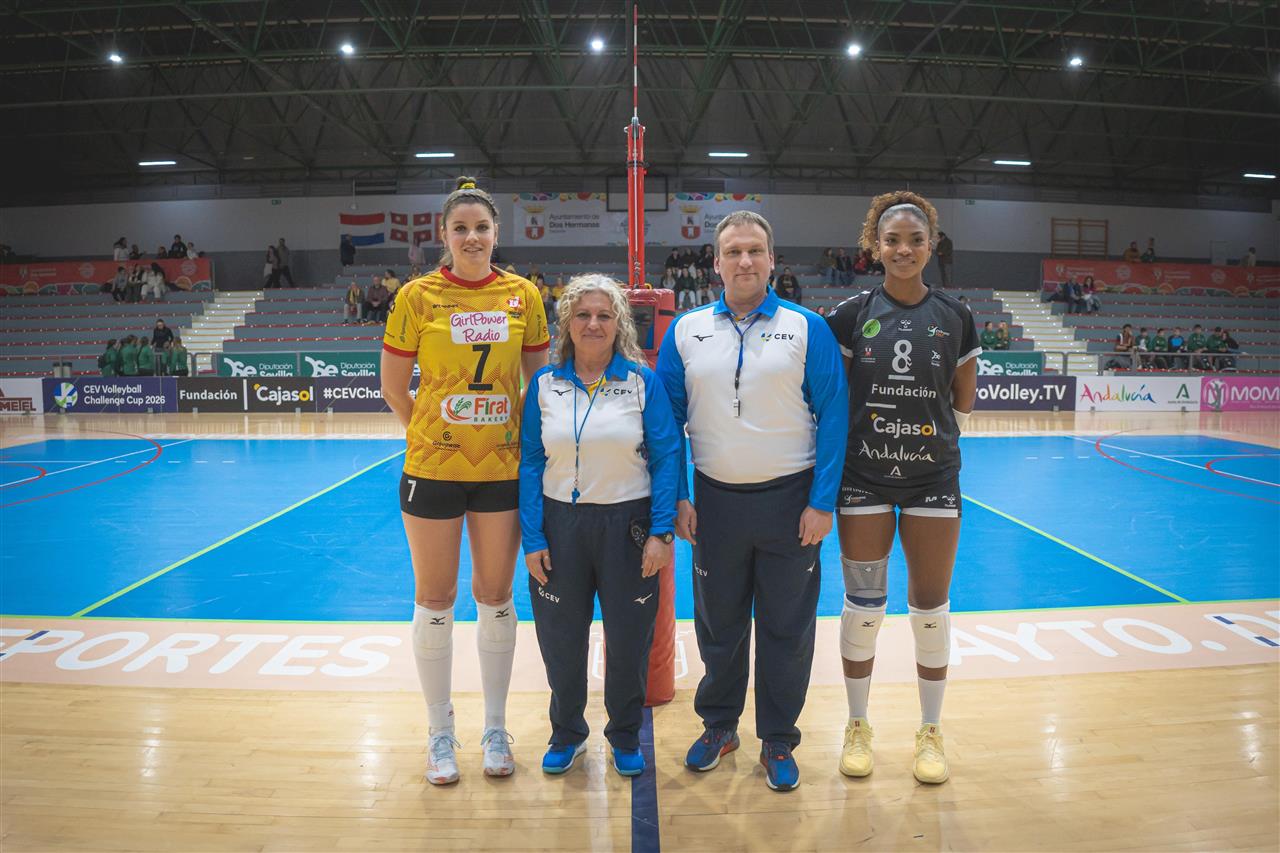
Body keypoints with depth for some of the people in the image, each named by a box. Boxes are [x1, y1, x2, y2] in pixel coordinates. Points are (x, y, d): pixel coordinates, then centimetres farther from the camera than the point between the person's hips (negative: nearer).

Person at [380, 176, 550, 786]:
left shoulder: (522, 296, 1)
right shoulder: (417, 296, -3)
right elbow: (393, 386, 3)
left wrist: (526, 439, 3)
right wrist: (428, 433, 4)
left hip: (503, 467, 1)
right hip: (433, 467, -1)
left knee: (495, 596, 11)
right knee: (435, 599, 9)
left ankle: (495, 729, 29)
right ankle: (440, 734, 28)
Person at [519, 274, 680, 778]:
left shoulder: (643, 382, -4)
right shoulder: (544, 384, 1)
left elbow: (667, 457, -5)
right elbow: (531, 463, 1)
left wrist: (661, 533, -11)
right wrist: (532, 540, -4)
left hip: (627, 523, -1)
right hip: (560, 523, 2)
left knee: (629, 638, 10)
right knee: (561, 637, 13)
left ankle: (625, 736, 34)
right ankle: (566, 732, 37)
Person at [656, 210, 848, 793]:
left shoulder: (807, 328, -3)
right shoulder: (685, 330, 3)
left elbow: (832, 414, -5)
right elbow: (667, 417, 5)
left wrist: (821, 502, -10)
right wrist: (676, 498, -1)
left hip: (789, 499, -1)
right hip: (715, 499, 2)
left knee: (786, 628, 9)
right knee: (718, 623, 15)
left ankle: (777, 741, 28)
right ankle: (718, 725, 35)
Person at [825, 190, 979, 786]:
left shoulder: (955, 317, 1)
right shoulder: (852, 314, -3)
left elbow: (963, 402, 11)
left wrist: (930, 438, 9)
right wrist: (869, 432, 0)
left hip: (933, 479, 1)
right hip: (864, 479, -1)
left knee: (931, 609, 8)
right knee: (863, 605, 6)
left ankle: (930, 732, 26)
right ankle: (857, 726, 25)